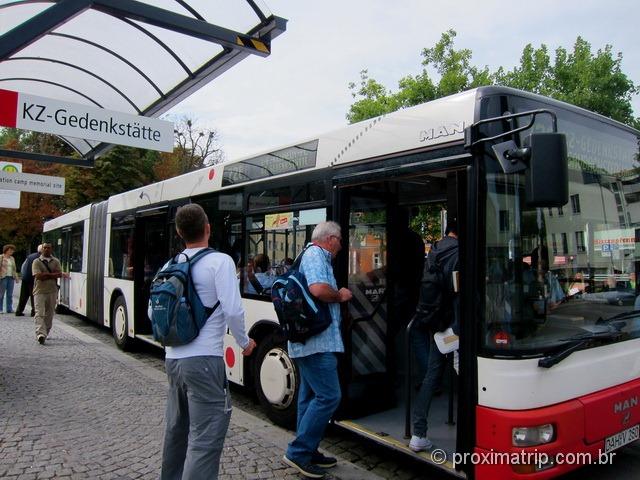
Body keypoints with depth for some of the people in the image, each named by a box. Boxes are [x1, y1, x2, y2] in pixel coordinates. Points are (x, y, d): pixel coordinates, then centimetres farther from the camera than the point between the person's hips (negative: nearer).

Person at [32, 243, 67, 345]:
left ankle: (45, 333, 20)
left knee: (49, 314, 9)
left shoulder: (56, 261, 11)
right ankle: (41, 334, -23)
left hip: (52, 291, 3)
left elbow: (59, 274, -2)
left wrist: (45, 274, -11)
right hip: (39, 291, -3)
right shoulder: (36, 262, 2)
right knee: (39, 314, -13)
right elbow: (38, 276, -12)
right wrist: (53, 274, -9)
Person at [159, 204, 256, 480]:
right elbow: (232, 310, -17)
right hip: (203, 360, -8)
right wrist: (245, 342, 0)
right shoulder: (219, 261, -11)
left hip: (173, 359, 8)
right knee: (206, 437, -3)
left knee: (176, 427, 23)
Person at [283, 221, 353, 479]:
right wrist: (340, 295, -11)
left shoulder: (313, 255, 19)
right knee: (328, 396, -8)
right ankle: (298, 453, 0)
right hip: (317, 341, -11)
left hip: (308, 340, 11)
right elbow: (318, 289, -28)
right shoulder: (316, 255, -12)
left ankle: (306, 452, 24)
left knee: (310, 396, 15)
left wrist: (337, 294, 13)